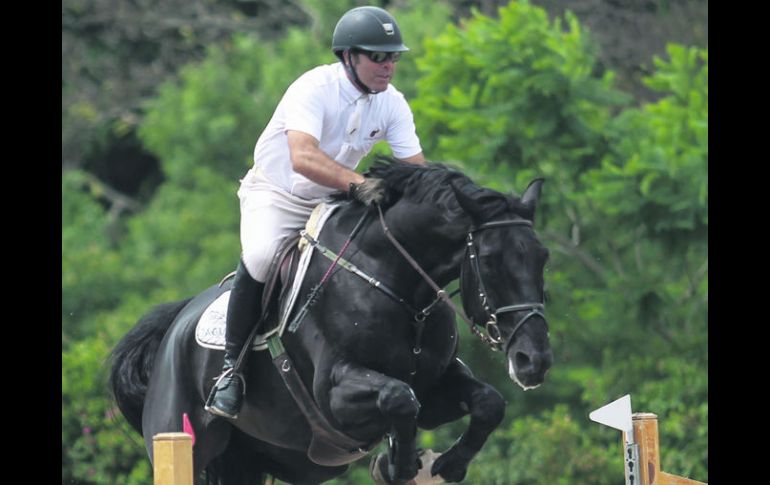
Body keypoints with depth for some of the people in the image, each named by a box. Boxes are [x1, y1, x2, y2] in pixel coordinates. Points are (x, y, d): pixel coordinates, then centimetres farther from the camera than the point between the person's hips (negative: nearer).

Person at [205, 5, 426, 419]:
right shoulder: (315, 88, -26)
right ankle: (232, 366, -18)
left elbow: (416, 167, -8)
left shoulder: (392, 104, -7)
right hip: (275, 194, -6)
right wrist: (358, 183, -54)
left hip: (332, 200, 6)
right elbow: (303, 157, -42)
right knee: (260, 256, -34)